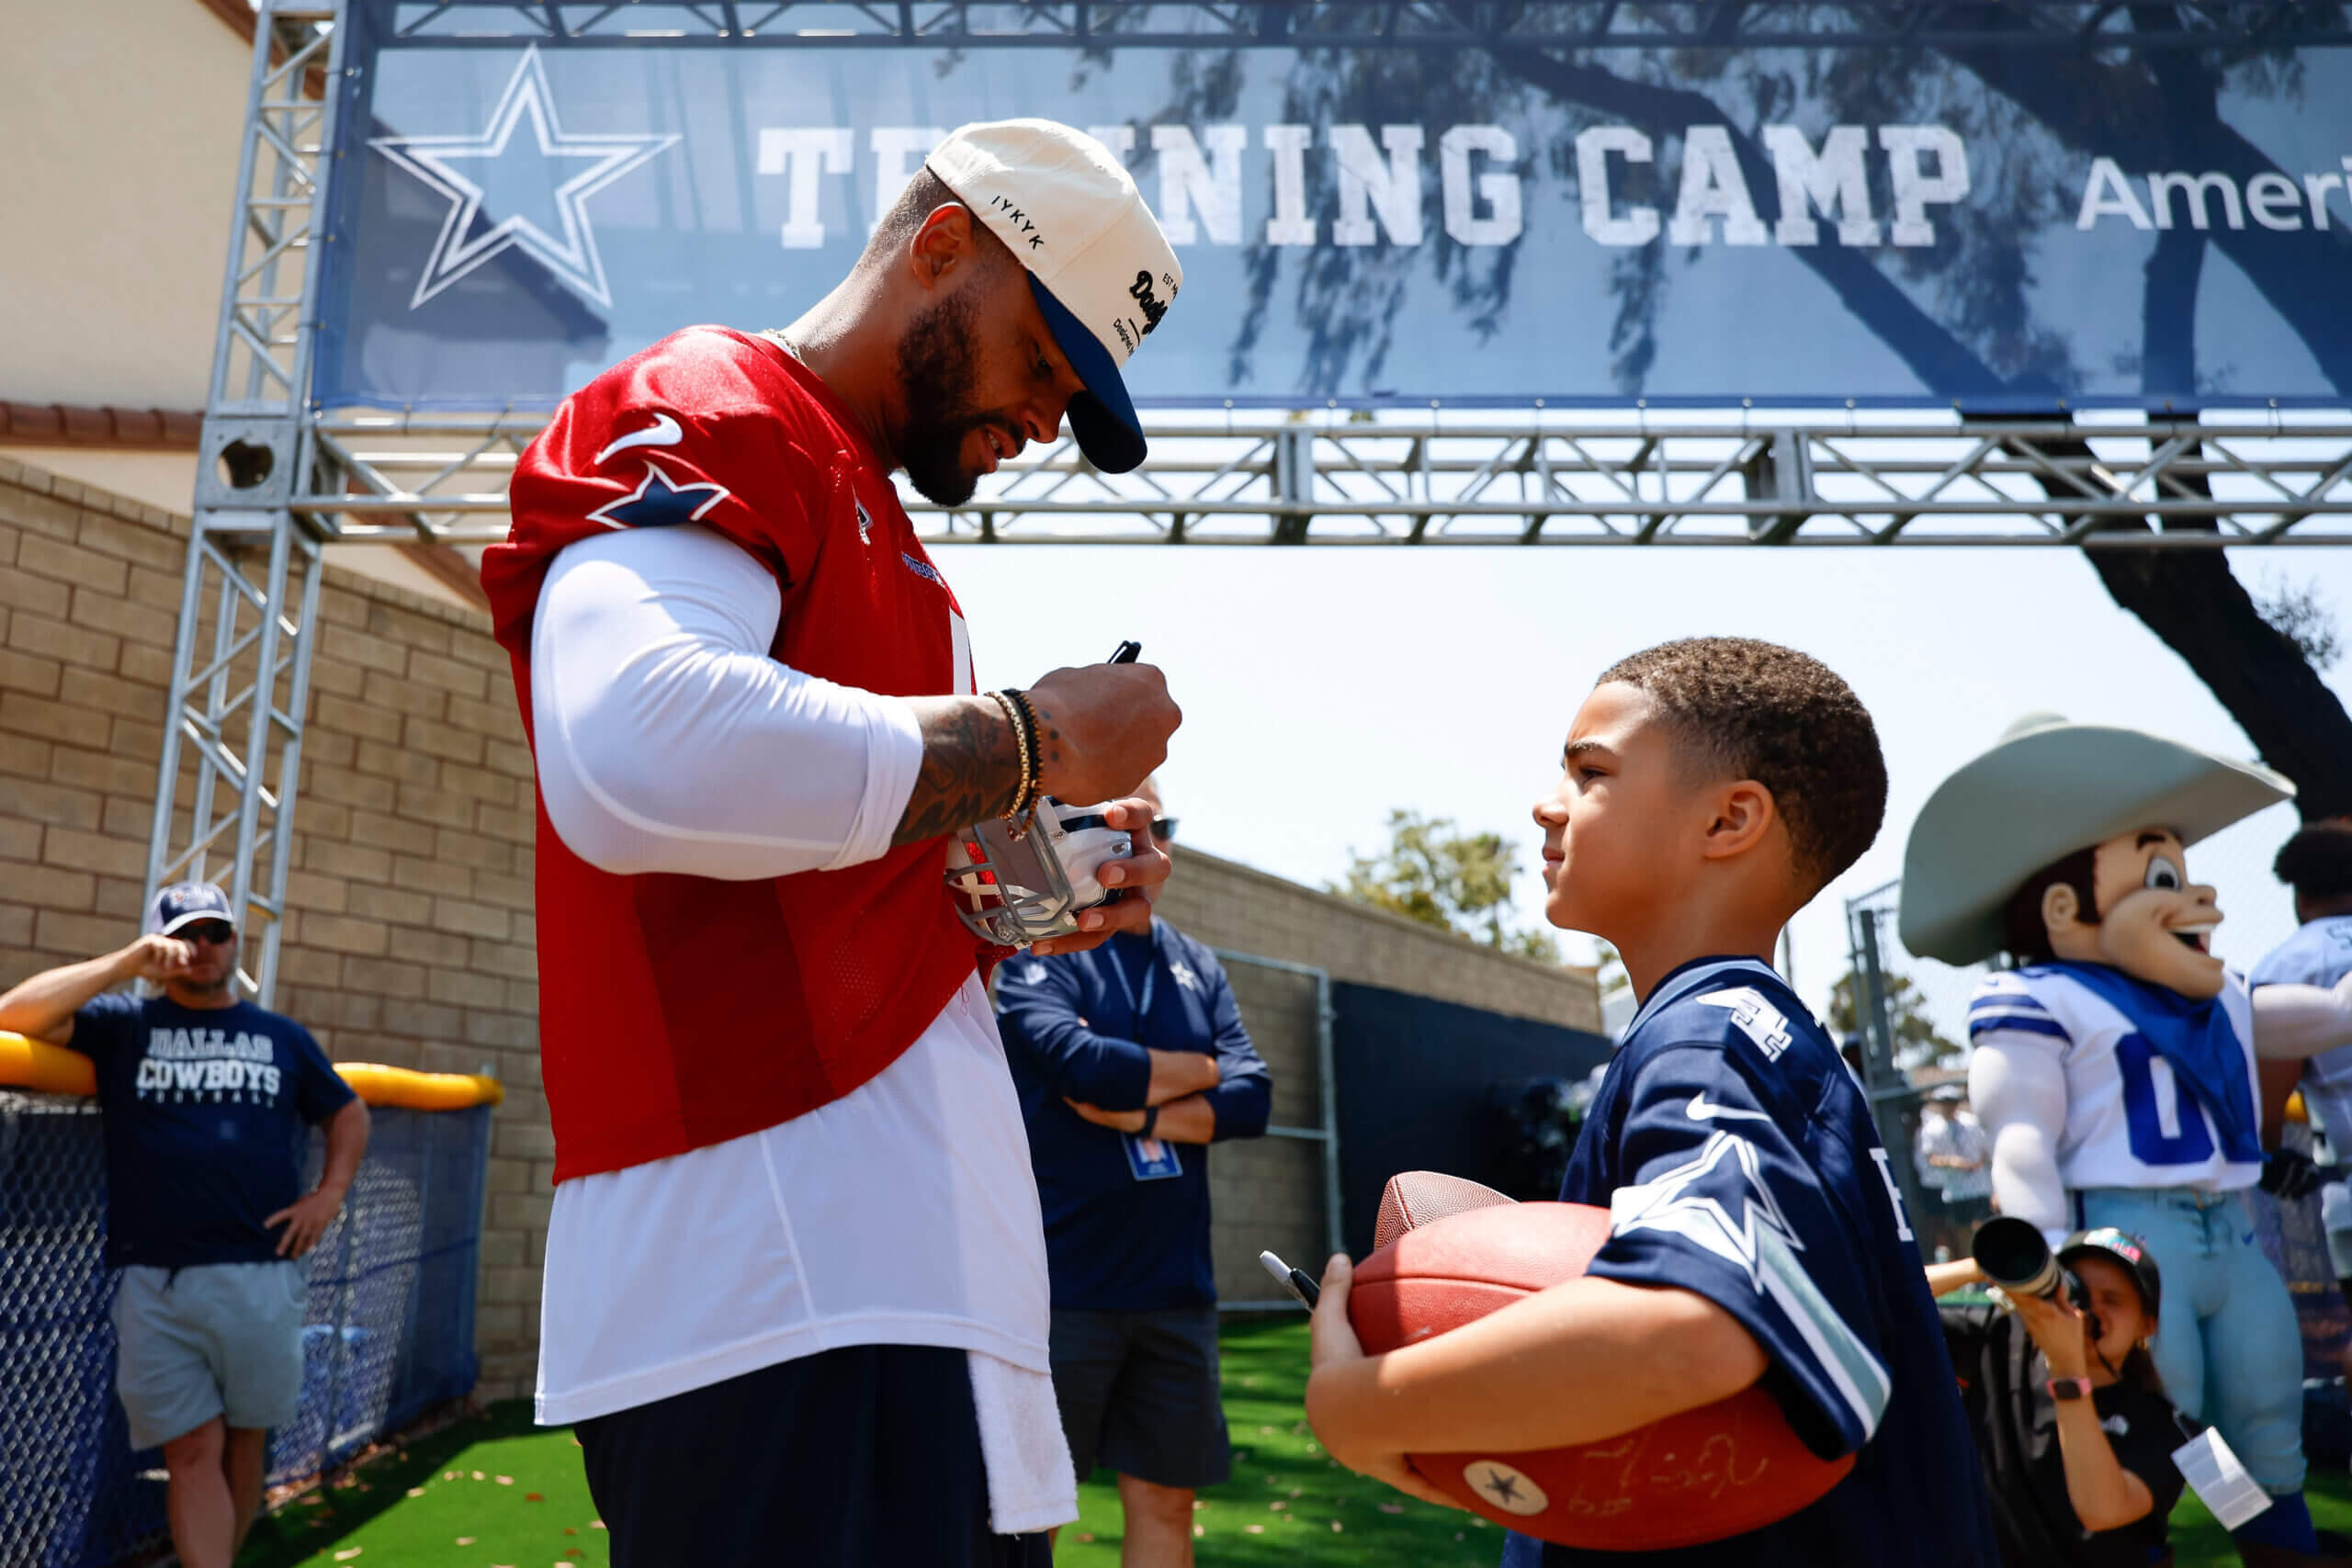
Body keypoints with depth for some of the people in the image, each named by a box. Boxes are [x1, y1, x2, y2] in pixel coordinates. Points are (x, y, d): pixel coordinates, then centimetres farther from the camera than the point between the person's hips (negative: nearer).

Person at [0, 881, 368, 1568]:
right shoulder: (123, 1022, 10)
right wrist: (124, 965, -11)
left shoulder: (284, 1038, 15)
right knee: (192, 1452, -2)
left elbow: (348, 1112, 24)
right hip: (155, 1284, -1)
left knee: (245, 1444, 9)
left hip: (263, 1277, 2)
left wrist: (329, 1194, 9)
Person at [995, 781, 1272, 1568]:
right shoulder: (1038, 948, -2)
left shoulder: (1196, 965, 13)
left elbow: (1253, 1098, 3)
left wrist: (1142, 1114, -12)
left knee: (1164, 1503, 10)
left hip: (1175, 1287, 5)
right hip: (1062, 1285, -5)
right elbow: (1083, 1065, -19)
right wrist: (1197, 1072, -3)